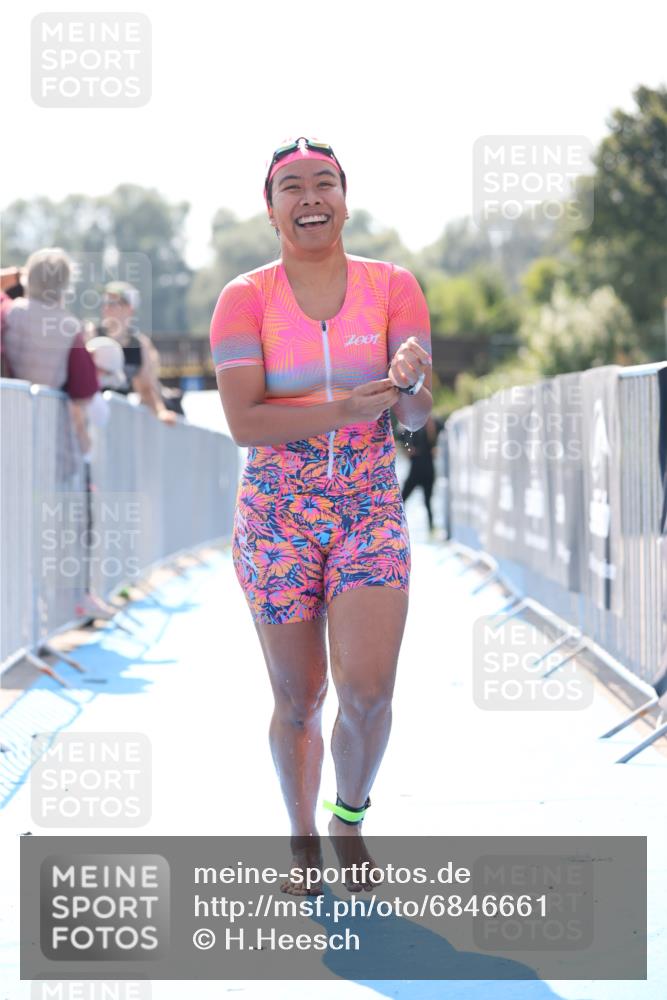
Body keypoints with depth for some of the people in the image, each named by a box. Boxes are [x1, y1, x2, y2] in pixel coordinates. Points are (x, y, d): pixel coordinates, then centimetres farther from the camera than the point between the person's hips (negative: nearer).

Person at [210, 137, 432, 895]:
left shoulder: (393, 287, 0)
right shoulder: (245, 298, -4)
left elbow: (419, 416, -4)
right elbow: (243, 421, -14)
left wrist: (410, 384, -28)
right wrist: (343, 410, -26)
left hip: (371, 510, 1)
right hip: (277, 516, 0)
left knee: (368, 689, -13)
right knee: (297, 698, 5)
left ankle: (349, 817, 16)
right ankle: (303, 843, 27)